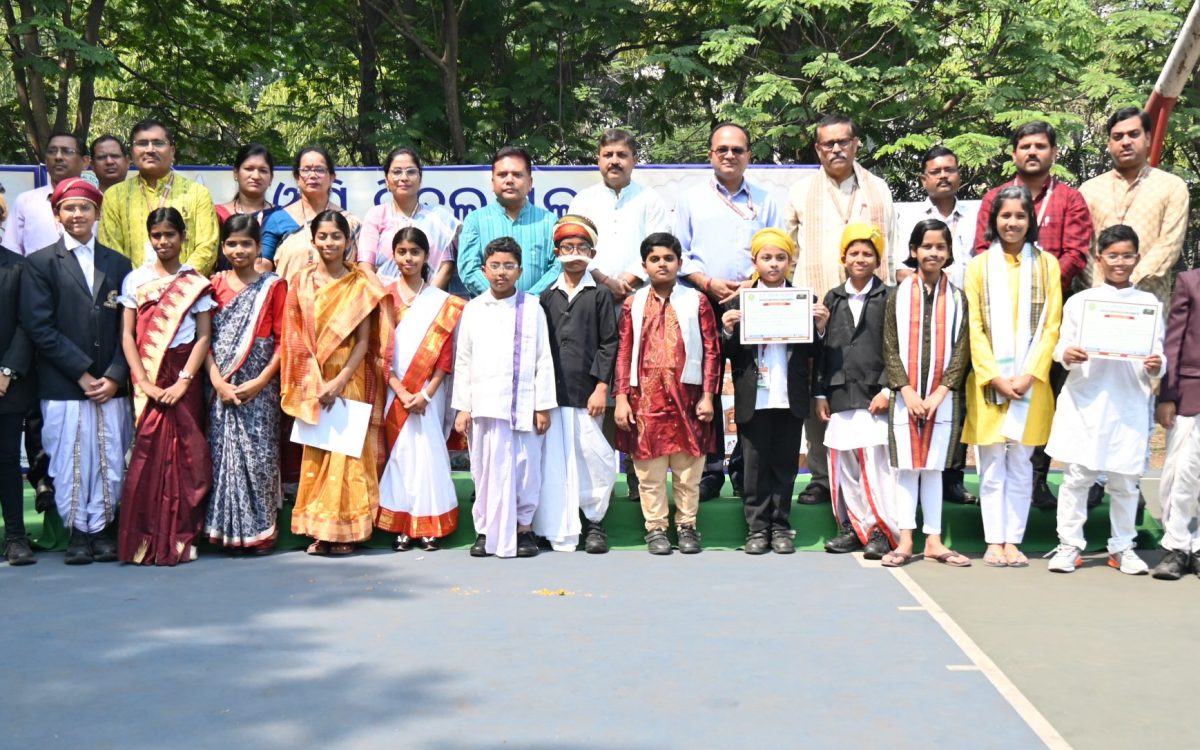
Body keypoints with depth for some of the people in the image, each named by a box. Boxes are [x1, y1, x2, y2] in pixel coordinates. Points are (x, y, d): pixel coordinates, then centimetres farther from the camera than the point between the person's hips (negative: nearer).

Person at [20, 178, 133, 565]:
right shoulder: (40, 263, 4)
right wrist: (82, 373, -9)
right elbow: (39, 327, -4)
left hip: (111, 387, 2)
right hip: (63, 387, -2)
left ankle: (102, 530, 14)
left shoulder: (118, 263, 13)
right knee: (71, 463, 0)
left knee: (111, 463, 1)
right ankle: (78, 533, 12)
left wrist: (114, 375, -4)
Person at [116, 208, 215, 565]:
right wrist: (143, 381, -8)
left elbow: (204, 336, -1)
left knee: (183, 456, 0)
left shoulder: (196, 283, 4)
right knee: (147, 456, -4)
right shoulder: (135, 280, 8)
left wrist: (184, 381, -11)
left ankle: (181, 538, 7)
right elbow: (127, 335, 3)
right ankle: (145, 539, 1)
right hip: (146, 383, 1)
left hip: (183, 380, -1)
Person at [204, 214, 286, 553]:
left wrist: (261, 381, -11)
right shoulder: (215, 284, 8)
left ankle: (260, 530, 7)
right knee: (223, 454, 2)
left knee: (259, 455, -2)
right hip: (222, 387, 2)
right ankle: (226, 530, 10)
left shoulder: (273, 286, 3)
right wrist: (217, 380, -9)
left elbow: (283, 340, -2)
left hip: (259, 388, -2)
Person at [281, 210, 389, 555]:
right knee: (316, 454, 3)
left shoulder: (361, 285, 0)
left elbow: (365, 340, -4)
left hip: (351, 378, -2)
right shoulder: (301, 280, 6)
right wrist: (314, 382, -5)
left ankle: (346, 530, 5)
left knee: (348, 451, -2)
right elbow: (296, 336, 5)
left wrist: (340, 381, -14)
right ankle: (319, 530, 9)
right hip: (313, 381, 2)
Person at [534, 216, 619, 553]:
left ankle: (594, 522, 15)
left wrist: (601, 387, -7)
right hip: (552, 391, 2)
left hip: (586, 392, -2)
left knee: (591, 455, -3)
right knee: (555, 459, 0)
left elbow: (609, 344, 1)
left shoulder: (600, 295, 5)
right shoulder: (547, 297, 13)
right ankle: (560, 531, 6)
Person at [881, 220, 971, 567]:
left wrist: (939, 394, -8)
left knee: (933, 468, 7)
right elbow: (890, 349, 0)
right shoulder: (899, 296, 2)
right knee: (906, 468, 3)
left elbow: (961, 351, 1)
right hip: (905, 398, 0)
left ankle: (934, 541, 14)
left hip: (942, 399, 0)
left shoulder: (957, 298, 3)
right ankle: (905, 541, 9)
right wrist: (907, 391, -9)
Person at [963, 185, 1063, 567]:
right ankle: (994, 541, 7)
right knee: (992, 465, 1)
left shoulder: (1046, 263, 5)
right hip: (988, 381, 0)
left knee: (1020, 464, 4)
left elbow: (1051, 326, 1)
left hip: (1031, 381, 1)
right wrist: (995, 377, -9)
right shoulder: (980, 265, 4)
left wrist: (1029, 375, -10)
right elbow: (973, 328, -1)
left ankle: (1013, 540, 10)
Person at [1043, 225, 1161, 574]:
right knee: (1076, 475, 1)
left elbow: (1157, 352, 8)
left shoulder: (1149, 304, 9)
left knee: (1125, 480, 8)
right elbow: (1062, 345, 3)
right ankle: (1069, 545, 9)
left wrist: (1156, 366, -14)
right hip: (1084, 402, -1)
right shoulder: (1079, 301, 5)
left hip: (1129, 404, 1)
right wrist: (1066, 355, -19)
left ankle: (1123, 547, 20)